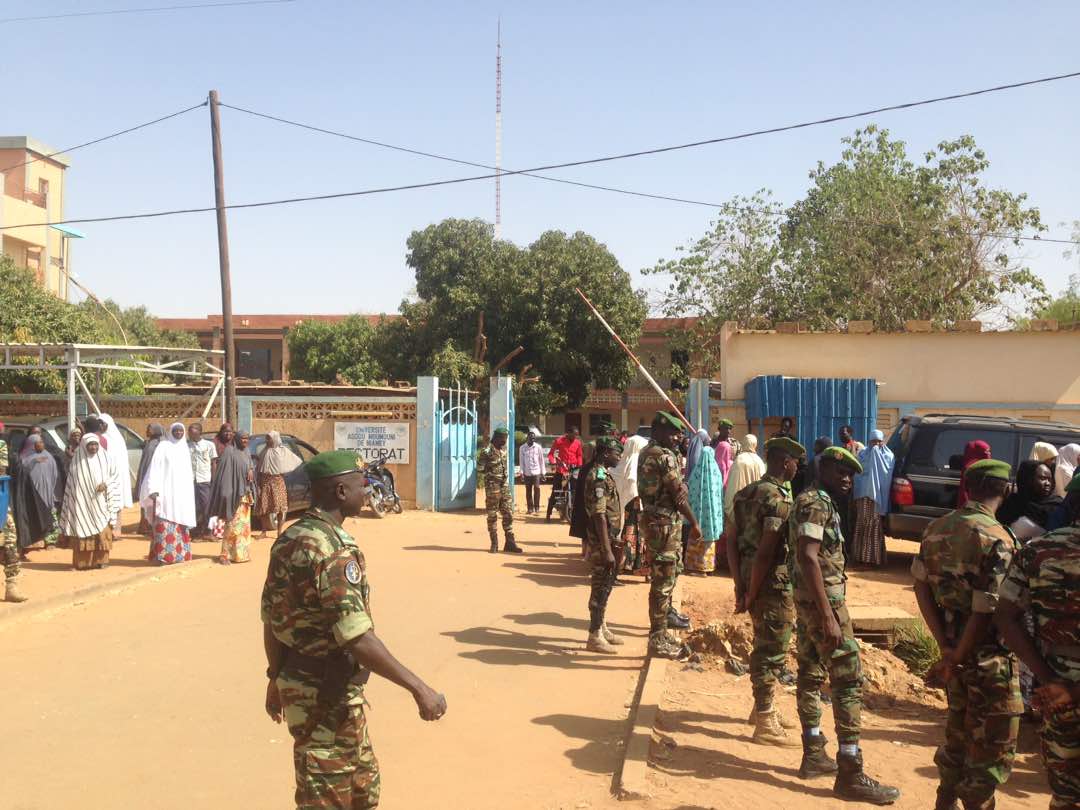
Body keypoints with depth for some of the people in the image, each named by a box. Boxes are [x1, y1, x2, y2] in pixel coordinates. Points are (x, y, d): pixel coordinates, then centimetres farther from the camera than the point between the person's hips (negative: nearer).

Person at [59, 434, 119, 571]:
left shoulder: (105, 458, 2)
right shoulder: (77, 460, 0)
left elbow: (114, 475, 6)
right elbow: (71, 482, 5)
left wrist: (106, 483, -14)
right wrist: (73, 501, 1)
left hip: (100, 501, 1)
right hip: (82, 502, -1)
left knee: (102, 530, 2)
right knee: (83, 530, -3)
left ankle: (100, 559, 10)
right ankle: (83, 562, 2)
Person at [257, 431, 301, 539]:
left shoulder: (283, 450, 1)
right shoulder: (265, 451, 8)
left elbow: (297, 460, 5)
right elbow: (259, 468, 11)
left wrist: (285, 472, 4)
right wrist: (259, 481, 3)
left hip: (278, 481, -2)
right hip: (265, 481, 2)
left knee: (280, 507, -3)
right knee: (264, 507, 2)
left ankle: (279, 532, 6)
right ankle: (264, 532, 13)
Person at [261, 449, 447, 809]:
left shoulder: (289, 539, 5)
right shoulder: (330, 549, -24)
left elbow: (271, 619, 12)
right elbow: (357, 638, -30)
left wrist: (277, 678, 23)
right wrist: (419, 688, -27)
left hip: (299, 681, 9)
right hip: (328, 694, -9)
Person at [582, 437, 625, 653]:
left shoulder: (604, 474, 12)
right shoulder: (598, 477, -19)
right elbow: (599, 516, -24)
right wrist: (606, 550, -25)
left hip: (608, 540, 10)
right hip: (601, 543, -10)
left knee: (604, 585, 17)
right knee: (600, 587, -3)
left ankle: (601, 628, 28)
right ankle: (595, 637, 4)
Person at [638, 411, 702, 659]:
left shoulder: (646, 453, 11)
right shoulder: (664, 456, -19)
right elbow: (679, 494, -17)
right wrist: (694, 523, -10)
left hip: (653, 519, 10)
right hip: (665, 524, -10)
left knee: (671, 570, 26)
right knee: (663, 581, -3)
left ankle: (665, 613, 42)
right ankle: (658, 640, 2)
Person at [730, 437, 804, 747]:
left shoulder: (745, 493, 10)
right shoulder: (780, 499, -18)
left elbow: (733, 543, 8)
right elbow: (766, 552, -23)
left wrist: (740, 586, 7)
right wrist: (751, 595, -16)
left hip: (752, 581, 9)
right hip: (774, 585, -9)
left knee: (765, 647, 22)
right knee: (772, 652, 0)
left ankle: (764, 708, 35)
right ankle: (765, 724, 8)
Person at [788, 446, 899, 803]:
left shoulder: (817, 502, 15)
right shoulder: (815, 504, -17)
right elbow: (808, 558, -26)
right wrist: (828, 615, -29)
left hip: (807, 600, 11)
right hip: (823, 601, -11)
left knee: (811, 674, 14)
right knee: (849, 680, -7)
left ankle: (814, 754, 24)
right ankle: (850, 773, -4)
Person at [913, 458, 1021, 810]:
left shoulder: (937, 529, 2)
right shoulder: (998, 540, -20)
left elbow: (921, 586, 3)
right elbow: (986, 612, -22)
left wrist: (946, 646, 1)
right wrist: (956, 659, -11)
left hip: (956, 649, 7)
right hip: (989, 660, -7)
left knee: (958, 734, 23)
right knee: (993, 750, 7)